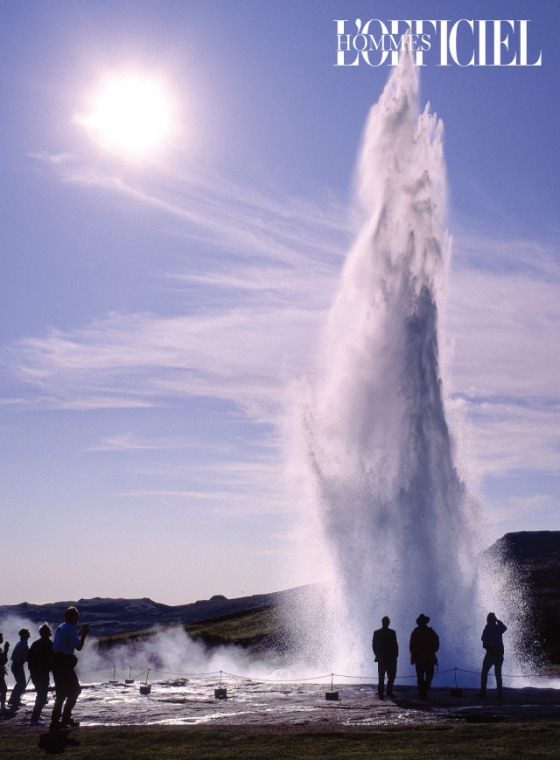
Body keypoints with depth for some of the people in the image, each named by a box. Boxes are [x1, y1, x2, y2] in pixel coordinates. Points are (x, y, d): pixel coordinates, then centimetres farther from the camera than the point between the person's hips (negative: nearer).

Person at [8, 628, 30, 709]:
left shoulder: (19, 643, 11)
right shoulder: (24, 644, -18)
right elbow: (26, 657, -21)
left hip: (15, 665, 9)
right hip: (19, 666, -9)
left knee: (20, 683, 20)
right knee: (22, 683, -1)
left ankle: (13, 700, 28)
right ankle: (15, 702, -1)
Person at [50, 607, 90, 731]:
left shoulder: (61, 627, 15)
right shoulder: (70, 629, -15)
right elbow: (79, 647, -18)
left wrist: (80, 633, 23)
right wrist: (83, 635, -4)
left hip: (56, 662, 10)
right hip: (64, 663, -10)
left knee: (61, 692, 15)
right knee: (74, 690, 0)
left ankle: (55, 721, 16)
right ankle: (66, 719, 0)